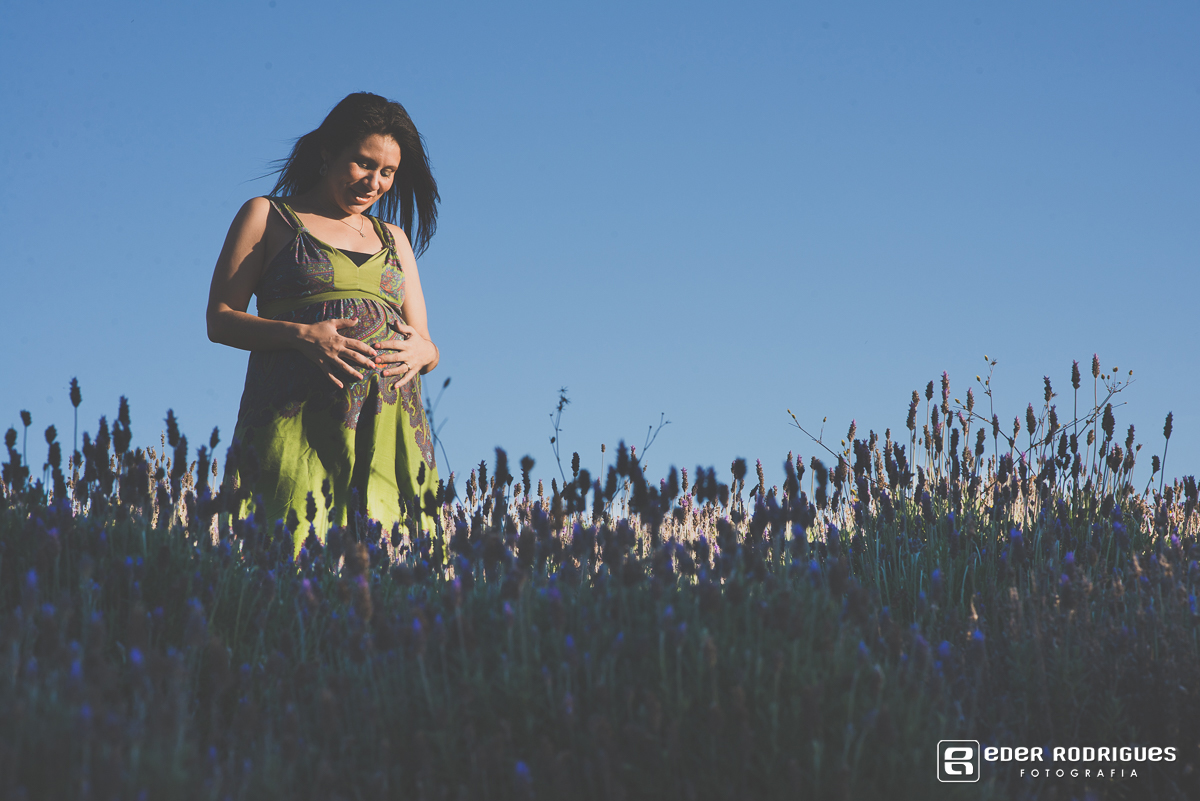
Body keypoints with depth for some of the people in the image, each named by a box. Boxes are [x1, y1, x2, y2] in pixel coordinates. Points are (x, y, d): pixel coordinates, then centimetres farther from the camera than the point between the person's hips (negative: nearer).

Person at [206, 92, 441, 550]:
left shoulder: (394, 239, 25)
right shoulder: (267, 216, 12)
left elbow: (426, 345, 22)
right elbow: (220, 319, 4)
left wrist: (423, 352, -3)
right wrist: (301, 335, -12)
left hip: (390, 425, 4)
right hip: (299, 416, -4)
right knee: (295, 539, -19)